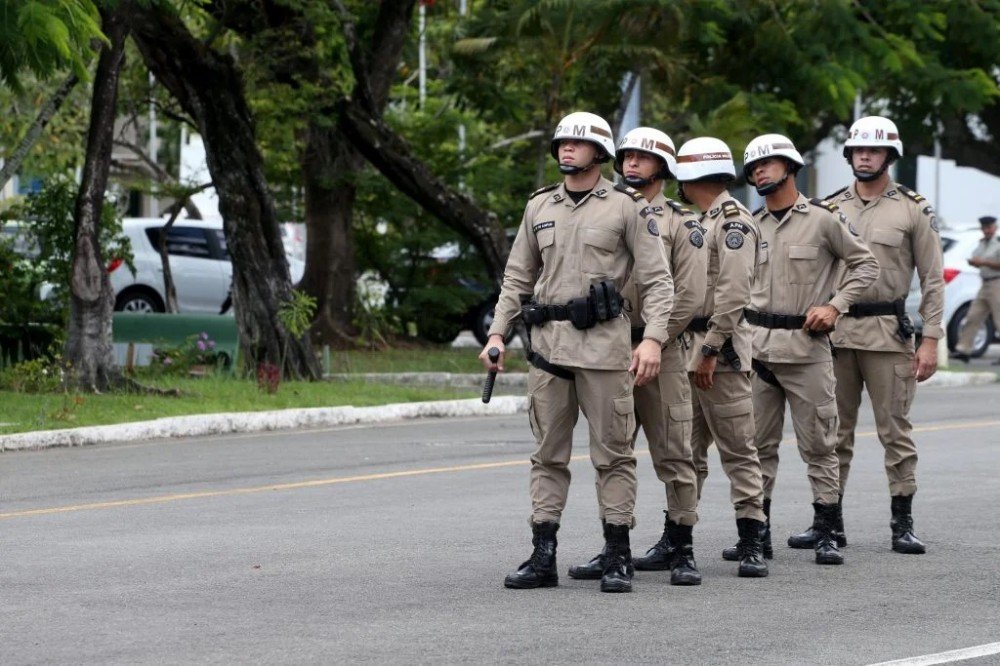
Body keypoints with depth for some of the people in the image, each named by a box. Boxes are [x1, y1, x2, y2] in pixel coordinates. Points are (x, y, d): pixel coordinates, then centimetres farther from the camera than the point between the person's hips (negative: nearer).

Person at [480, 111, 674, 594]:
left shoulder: (625, 207, 1)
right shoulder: (539, 207, 14)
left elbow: (657, 279, -3)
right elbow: (517, 278, 18)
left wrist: (653, 338, -15)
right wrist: (497, 333, 7)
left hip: (603, 341, -4)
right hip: (548, 342, 4)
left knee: (613, 453, -1)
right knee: (548, 455, 5)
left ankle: (618, 559, 3)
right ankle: (543, 558, 7)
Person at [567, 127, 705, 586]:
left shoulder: (680, 222, 1)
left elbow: (689, 295, -6)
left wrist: (650, 343, -12)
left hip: (661, 353, -4)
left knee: (673, 454, -2)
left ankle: (681, 548, 2)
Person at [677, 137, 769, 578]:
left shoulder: (733, 221, -11)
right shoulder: (700, 222, 19)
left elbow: (734, 294, -20)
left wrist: (710, 351, -22)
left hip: (720, 350, -10)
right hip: (691, 347, 10)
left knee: (738, 450, -8)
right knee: (687, 450, 10)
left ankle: (752, 546, -10)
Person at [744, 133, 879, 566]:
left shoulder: (823, 218, -2)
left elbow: (865, 265, 2)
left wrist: (834, 306, -8)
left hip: (806, 345, -4)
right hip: (756, 347, 4)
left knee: (819, 445, -1)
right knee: (757, 446, 7)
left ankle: (826, 534, 2)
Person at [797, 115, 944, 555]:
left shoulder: (913, 210, 2)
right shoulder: (830, 208, 10)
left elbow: (932, 279, 0)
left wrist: (930, 340, -7)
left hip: (888, 332, -3)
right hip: (834, 331, 3)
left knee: (895, 430, -2)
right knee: (834, 432, 6)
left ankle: (903, 524, 3)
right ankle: (829, 522, 11)